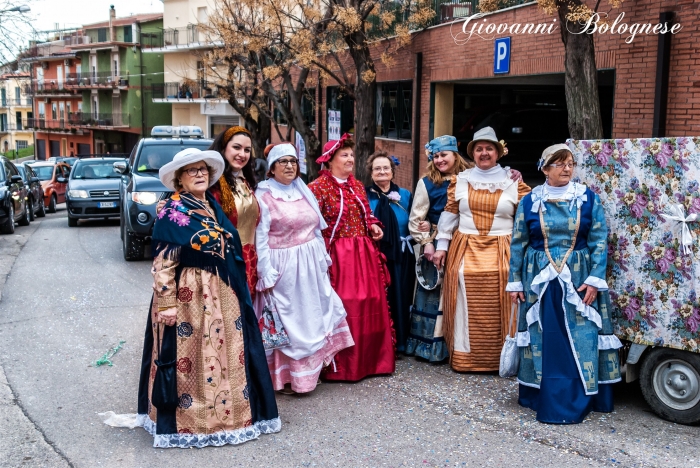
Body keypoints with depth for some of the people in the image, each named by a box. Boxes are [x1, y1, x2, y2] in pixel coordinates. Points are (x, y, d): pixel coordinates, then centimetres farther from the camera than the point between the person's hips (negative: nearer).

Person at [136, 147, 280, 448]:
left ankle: (228, 410, 26)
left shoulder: (214, 208, 11)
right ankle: (188, 421, 14)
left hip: (223, 296, 7)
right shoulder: (172, 213, -10)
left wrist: (237, 291, 18)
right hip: (188, 297, -7)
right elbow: (162, 264, -14)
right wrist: (167, 304, -19)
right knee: (190, 357, 1)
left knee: (225, 352, 13)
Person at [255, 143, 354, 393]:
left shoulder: (304, 191, 12)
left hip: (311, 265, 6)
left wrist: (323, 259, 12)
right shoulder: (263, 195, -8)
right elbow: (260, 238, -12)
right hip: (283, 267, -6)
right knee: (287, 321, 1)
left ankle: (309, 370, 25)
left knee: (312, 317, 12)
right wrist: (266, 274, -17)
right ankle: (286, 374, 13)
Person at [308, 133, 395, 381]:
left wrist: (373, 225, 4)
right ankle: (340, 366, 8)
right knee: (342, 308, -4)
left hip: (364, 253, 7)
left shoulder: (357, 185, 14)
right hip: (337, 255, -7)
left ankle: (370, 359, 23)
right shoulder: (319, 187, -7)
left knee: (370, 304, 10)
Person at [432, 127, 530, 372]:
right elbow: (449, 213, 10)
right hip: (466, 250, 1)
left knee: (498, 309, -3)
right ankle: (464, 357, 12)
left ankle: (502, 357, 9)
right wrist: (441, 246, 7)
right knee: (467, 307, 1)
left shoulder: (513, 181, 6)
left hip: (502, 252, -1)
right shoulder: (460, 180, 10)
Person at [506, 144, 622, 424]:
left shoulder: (588, 199, 1)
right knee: (542, 338, 5)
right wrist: (515, 281, 3)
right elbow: (518, 243, 6)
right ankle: (542, 396, 16)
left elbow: (598, 241, -1)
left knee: (578, 339, -1)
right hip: (539, 279, 1)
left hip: (577, 278, 0)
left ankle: (574, 401, 8)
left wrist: (595, 280, -9)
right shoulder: (530, 202, 3)